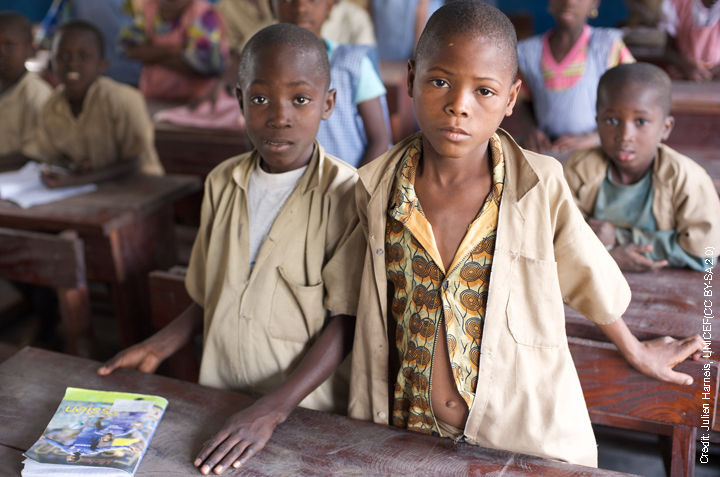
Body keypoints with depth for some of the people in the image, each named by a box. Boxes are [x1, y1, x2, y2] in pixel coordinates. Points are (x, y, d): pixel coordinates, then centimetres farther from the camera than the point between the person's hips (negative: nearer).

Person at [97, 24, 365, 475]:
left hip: (305, 405, -4)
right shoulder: (221, 183, 0)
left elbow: (345, 321, -17)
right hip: (219, 400, 4)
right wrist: (162, 344, 0)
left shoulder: (346, 193, -16)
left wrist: (272, 410, -24)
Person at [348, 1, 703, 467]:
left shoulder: (541, 188, -15)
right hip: (407, 437, 2)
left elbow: (592, 282, 2)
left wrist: (639, 353, 19)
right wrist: (368, 432, 9)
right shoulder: (376, 189, -9)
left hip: (530, 440, -1)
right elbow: (378, 326, 3)